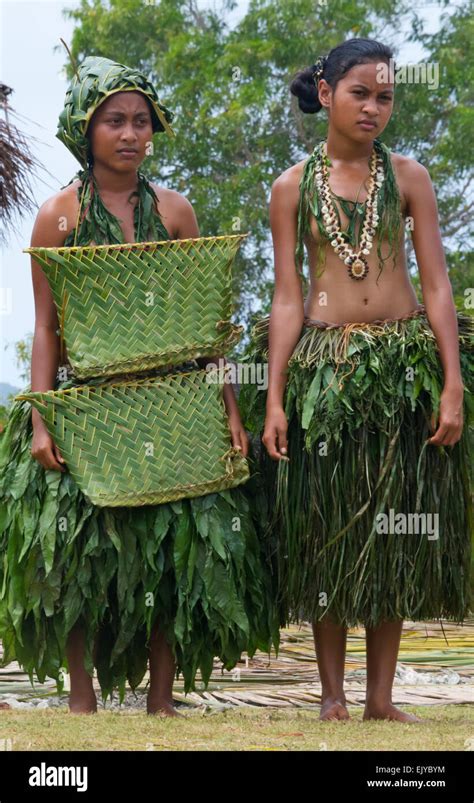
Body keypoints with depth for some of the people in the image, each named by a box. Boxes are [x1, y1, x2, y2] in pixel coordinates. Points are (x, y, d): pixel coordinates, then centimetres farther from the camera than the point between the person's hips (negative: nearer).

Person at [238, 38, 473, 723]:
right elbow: (288, 296, 3)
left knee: (397, 533, 3)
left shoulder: (408, 176, 5)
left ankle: (381, 697, 9)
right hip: (323, 367, -1)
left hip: (405, 368, 1)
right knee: (327, 528, 2)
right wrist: (274, 397, -5)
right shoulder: (293, 186, 4)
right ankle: (332, 693, 10)